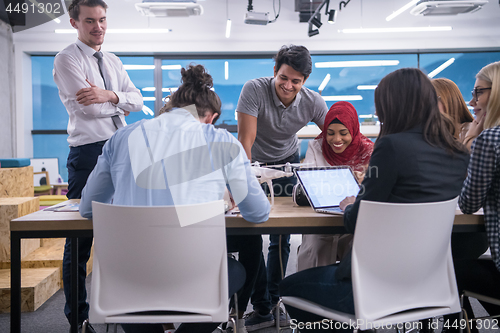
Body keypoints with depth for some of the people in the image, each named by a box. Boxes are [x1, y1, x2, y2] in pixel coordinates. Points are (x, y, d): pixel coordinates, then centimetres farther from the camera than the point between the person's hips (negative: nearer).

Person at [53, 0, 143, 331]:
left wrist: (109, 95, -14)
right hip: (89, 153, -6)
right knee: (81, 236, 1)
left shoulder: (113, 62, 17)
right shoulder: (67, 59, -3)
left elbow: (137, 100, 5)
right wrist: (120, 100, 0)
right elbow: (88, 107, -16)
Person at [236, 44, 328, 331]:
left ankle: (273, 300, 23)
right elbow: (246, 138, -30)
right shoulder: (254, 90, -26)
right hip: (254, 162, -2)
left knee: (282, 237, 4)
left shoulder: (313, 102, -18)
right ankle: (262, 308, 6)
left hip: (287, 163, 2)